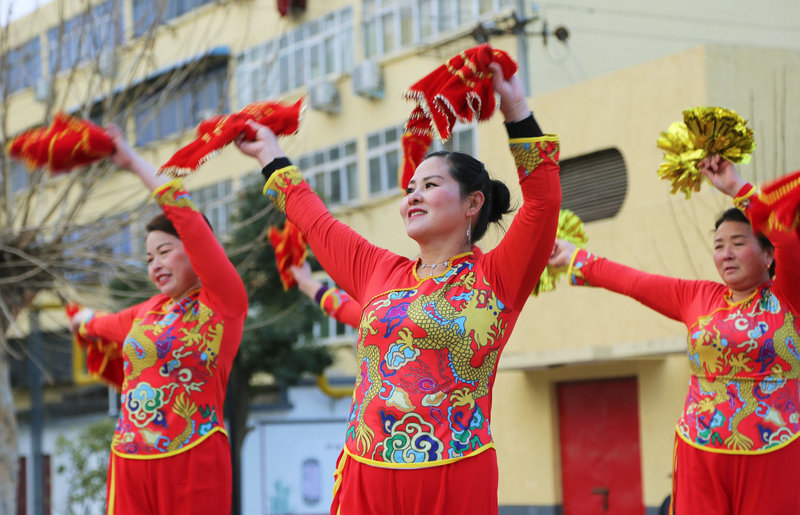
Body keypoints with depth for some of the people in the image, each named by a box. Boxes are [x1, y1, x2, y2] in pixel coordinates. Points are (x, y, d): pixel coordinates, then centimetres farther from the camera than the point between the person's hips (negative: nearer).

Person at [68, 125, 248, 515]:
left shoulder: (224, 302, -2)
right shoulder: (148, 311, 15)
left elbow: (188, 219, -10)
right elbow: (108, 326, 40)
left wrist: (135, 163, -7)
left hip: (193, 460, -6)